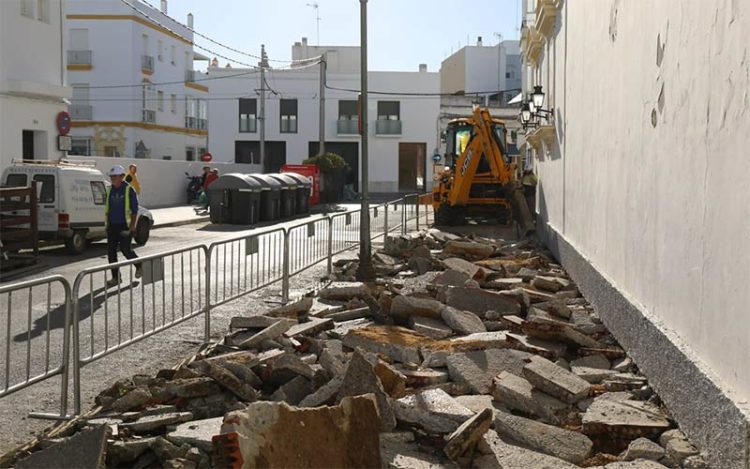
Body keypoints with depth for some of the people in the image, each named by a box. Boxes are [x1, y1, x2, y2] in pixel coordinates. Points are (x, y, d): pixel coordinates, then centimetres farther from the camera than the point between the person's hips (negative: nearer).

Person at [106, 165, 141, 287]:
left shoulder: (129, 190, -7)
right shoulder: (110, 190, 11)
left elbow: (134, 209, -8)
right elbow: (107, 208, 18)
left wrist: (132, 225, -14)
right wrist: (107, 223, 14)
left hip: (125, 226, -6)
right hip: (112, 226, 6)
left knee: (125, 249, -9)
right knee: (111, 251, 0)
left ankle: (139, 266, 20)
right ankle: (115, 278, 7)